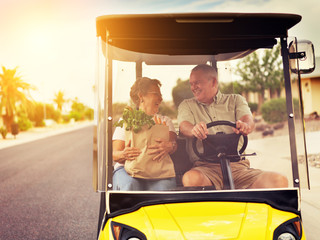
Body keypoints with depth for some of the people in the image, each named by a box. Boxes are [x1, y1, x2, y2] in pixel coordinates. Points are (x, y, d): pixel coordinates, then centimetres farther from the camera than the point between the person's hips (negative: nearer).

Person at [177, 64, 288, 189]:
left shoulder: (235, 100, 20)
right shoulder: (187, 105, 18)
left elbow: (248, 119, 0)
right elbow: (184, 126, -3)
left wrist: (245, 125, -27)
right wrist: (194, 130, -29)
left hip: (238, 166, 1)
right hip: (206, 167, -1)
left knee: (280, 180, -24)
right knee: (191, 179, -37)